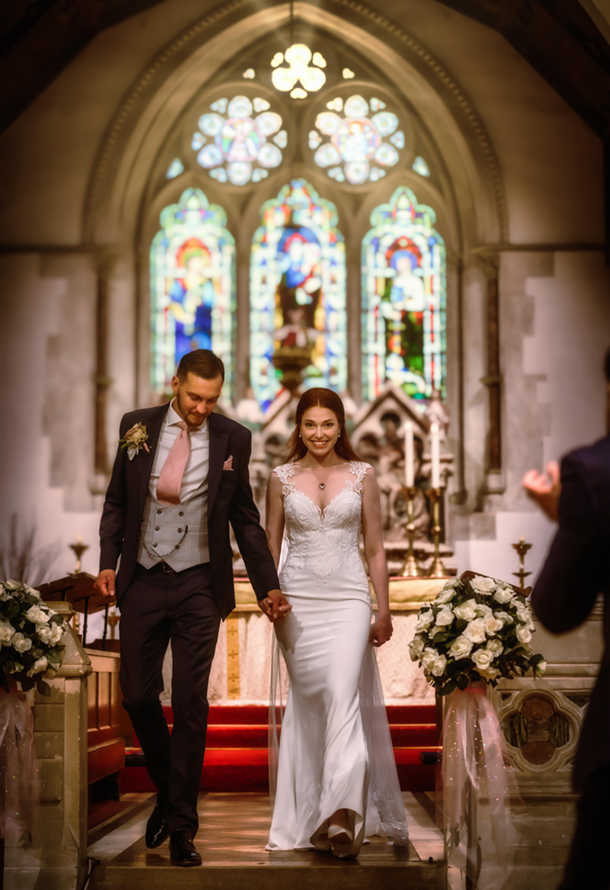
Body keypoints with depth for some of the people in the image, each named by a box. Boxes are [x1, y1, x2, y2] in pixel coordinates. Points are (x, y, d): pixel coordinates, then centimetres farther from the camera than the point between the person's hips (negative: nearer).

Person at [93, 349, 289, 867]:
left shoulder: (232, 439, 0)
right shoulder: (138, 427, 3)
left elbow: (245, 518, 7)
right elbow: (117, 501, 9)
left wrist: (268, 587, 3)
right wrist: (108, 561, -4)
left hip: (198, 587, -2)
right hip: (143, 582, 2)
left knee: (190, 704, -2)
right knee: (138, 696, 6)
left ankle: (182, 827, 7)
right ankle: (167, 791, 32)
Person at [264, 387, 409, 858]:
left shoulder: (362, 476, 5)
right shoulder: (281, 478, 6)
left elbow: (375, 548, 8)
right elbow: (271, 545, 11)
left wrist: (384, 609, 6)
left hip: (348, 597, -1)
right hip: (298, 598, 1)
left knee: (343, 694, -16)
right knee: (307, 700, 4)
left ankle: (344, 813, -23)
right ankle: (311, 810, 14)